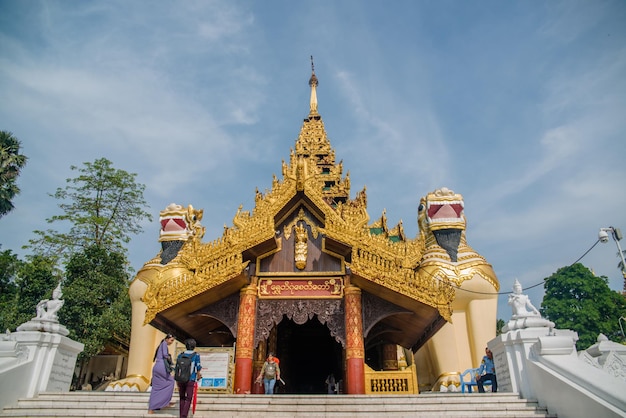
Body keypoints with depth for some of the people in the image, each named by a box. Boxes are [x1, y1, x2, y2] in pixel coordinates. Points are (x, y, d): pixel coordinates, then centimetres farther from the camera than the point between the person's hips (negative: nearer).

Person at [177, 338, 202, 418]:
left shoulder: (180, 355, 4)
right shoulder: (196, 355, -4)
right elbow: (198, 368, -3)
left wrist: (177, 382, 15)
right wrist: (198, 375, 18)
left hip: (180, 379, 3)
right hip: (191, 380, -3)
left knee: (182, 398, 18)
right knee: (188, 399, 2)